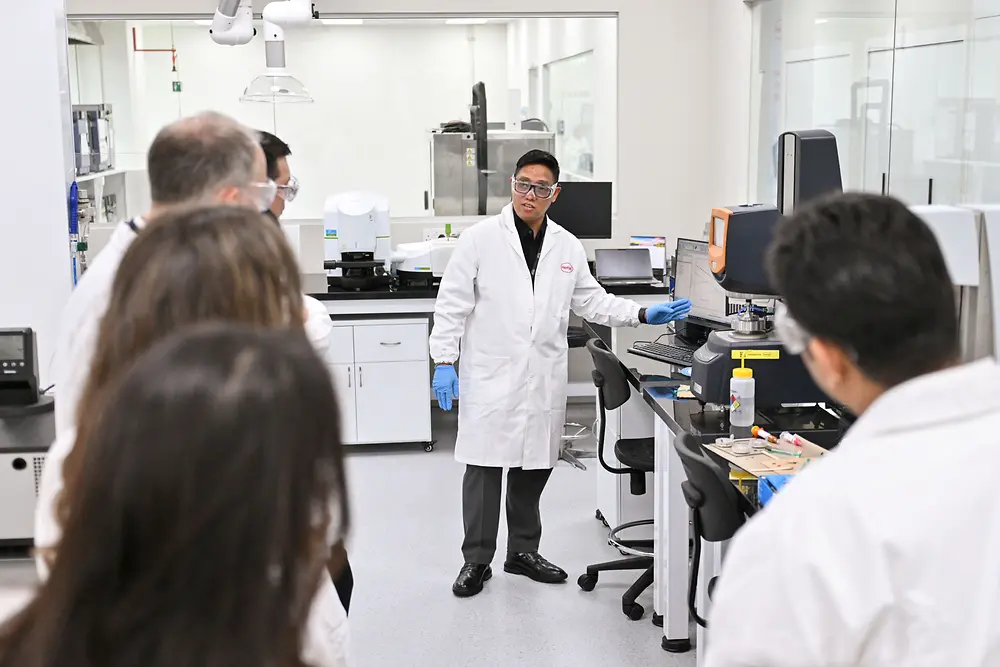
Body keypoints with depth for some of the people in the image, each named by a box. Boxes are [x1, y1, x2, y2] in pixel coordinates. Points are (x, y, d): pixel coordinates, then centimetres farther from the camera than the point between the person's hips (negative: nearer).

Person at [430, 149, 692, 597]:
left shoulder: (567, 246, 7)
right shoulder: (480, 239, -4)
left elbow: (592, 301, 14)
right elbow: (453, 304, -4)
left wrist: (642, 314, 3)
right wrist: (443, 362, -10)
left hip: (544, 380, 4)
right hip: (490, 375, -4)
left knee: (534, 468, 12)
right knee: (484, 467, 1)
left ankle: (523, 552, 28)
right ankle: (476, 561, 14)